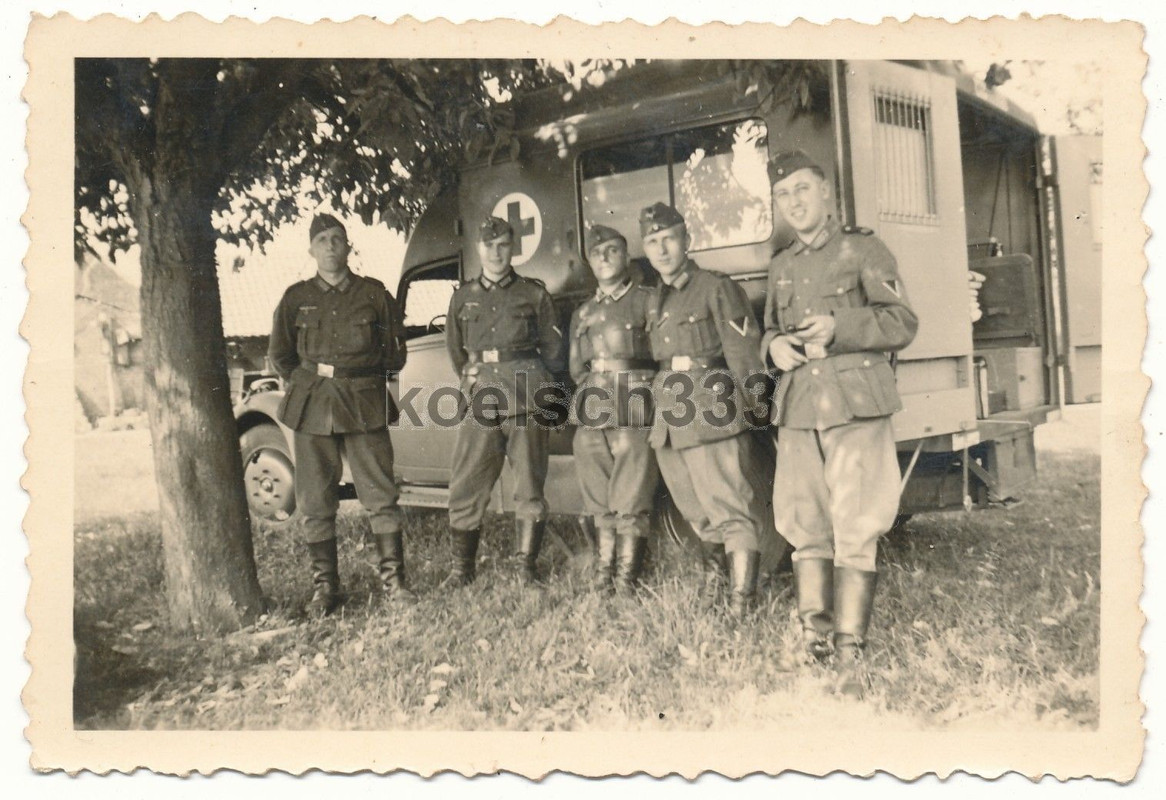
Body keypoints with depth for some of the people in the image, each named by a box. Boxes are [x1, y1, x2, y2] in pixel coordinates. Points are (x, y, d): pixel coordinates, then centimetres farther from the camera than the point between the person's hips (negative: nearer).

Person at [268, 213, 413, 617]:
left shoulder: (374, 294, 5)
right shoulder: (296, 297, 8)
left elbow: (395, 354, 10)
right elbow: (279, 356, 16)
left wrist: (361, 381, 7)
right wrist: (311, 384, 10)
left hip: (365, 404, -1)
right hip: (312, 407, 1)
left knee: (380, 495, -1)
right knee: (316, 502, 4)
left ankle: (392, 579, 9)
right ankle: (324, 586, 15)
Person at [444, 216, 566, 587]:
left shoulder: (534, 294, 7)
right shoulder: (463, 297, 13)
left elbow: (552, 350, 10)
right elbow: (455, 351, 23)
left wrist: (532, 384, 8)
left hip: (528, 396, -2)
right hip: (480, 398, 2)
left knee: (529, 484, 1)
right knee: (466, 486, 0)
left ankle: (526, 565, 11)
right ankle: (461, 567, 10)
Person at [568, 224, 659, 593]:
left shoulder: (647, 300, 7)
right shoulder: (582, 312, 22)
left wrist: (635, 384, -8)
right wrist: (594, 388, 7)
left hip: (634, 410, -5)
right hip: (593, 409, 5)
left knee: (632, 497, -6)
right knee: (598, 497, 6)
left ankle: (627, 573, 0)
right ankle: (603, 567, 15)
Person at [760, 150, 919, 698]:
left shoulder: (862, 249, 5)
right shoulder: (781, 267, 19)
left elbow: (903, 322, -1)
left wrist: (839, 326, -15)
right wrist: (774, 345, 3)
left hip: (856, 406, -5)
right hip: (797, 410, 5)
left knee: (854, 532, -6)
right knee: (804, 525, 5)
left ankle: (850, 653, 0)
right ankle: (814, 630, 17)